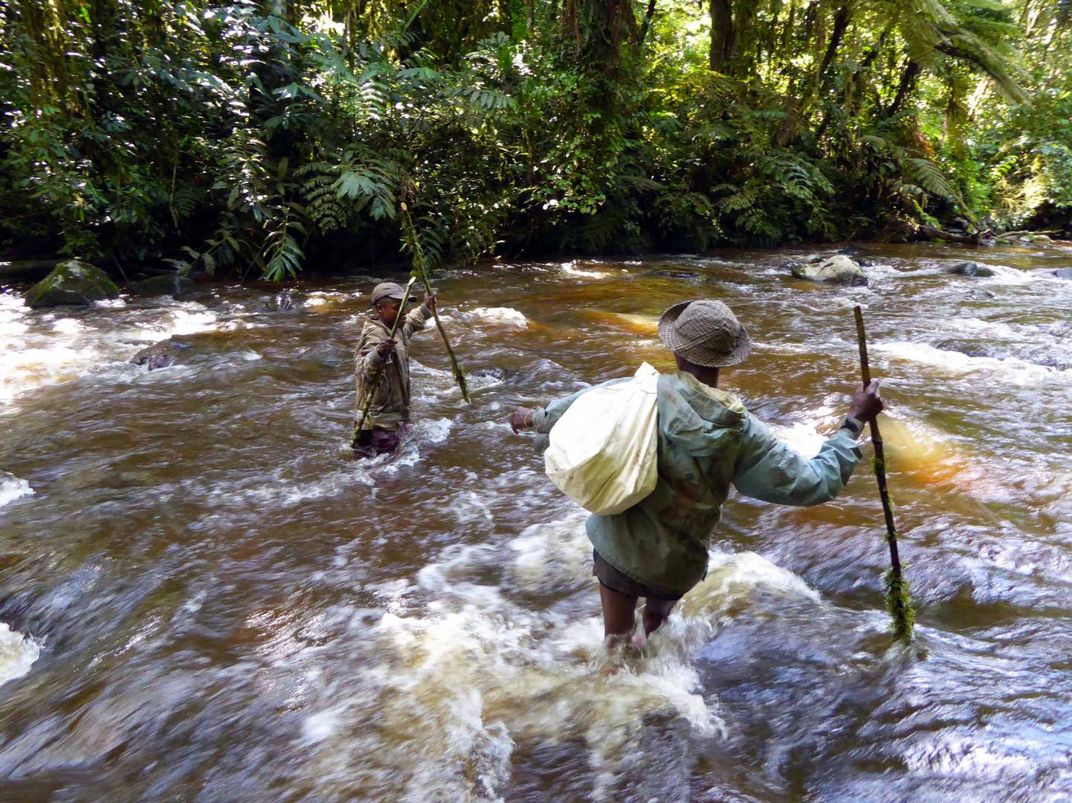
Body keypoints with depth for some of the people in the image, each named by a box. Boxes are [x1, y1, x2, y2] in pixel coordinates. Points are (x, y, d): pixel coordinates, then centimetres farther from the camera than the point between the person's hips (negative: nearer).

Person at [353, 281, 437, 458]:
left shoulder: (396, 327, 4)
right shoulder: (375, 336, -26)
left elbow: (410, 324, 31)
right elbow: (362, 371, -42)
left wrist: (425, 309, 34)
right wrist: (378, 355, -59)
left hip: (397, 415, 10)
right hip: (380, 424, -10)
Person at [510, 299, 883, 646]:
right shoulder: (742, 432, -15)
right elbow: (815, 484, -11)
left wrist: (534, 418, 19)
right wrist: (853, 422, 0)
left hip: (619, 547, -1)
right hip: (679, 566, 1)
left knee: (617, 639, 21)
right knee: (657, 623, 36)